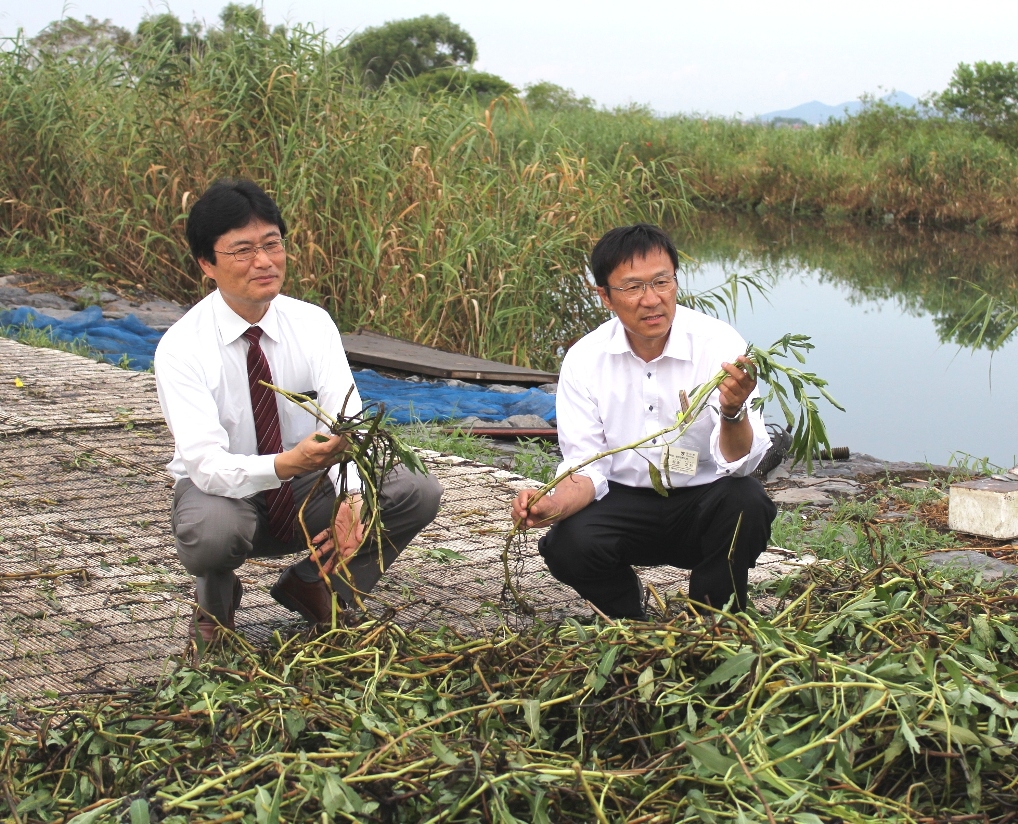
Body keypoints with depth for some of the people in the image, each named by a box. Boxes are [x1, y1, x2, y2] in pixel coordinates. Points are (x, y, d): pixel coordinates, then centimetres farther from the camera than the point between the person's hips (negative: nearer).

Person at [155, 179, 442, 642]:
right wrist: (285, 464, -49)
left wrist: (351, 500, -39)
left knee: (418, 493, -20)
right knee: (211, 533, -39)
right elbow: (206, 463, -30)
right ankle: (216, 598, -1)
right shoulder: (182, 347, -19)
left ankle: (314, 586, 4)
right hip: (223, 489, -3)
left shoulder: (313, 325, -9)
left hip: (310, 489, 4)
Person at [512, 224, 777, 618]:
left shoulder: (719, 344, -15)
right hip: (625, 500, 1)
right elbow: (586, 467, -6)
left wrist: (733, 412, -43)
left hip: (702, 500, -1)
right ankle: (631, 622, 7)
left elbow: (739, 463, -20)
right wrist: (555, 505, -28)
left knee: (745, 501, -33)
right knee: (569, 547, -28)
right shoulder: (584, 359, -8)